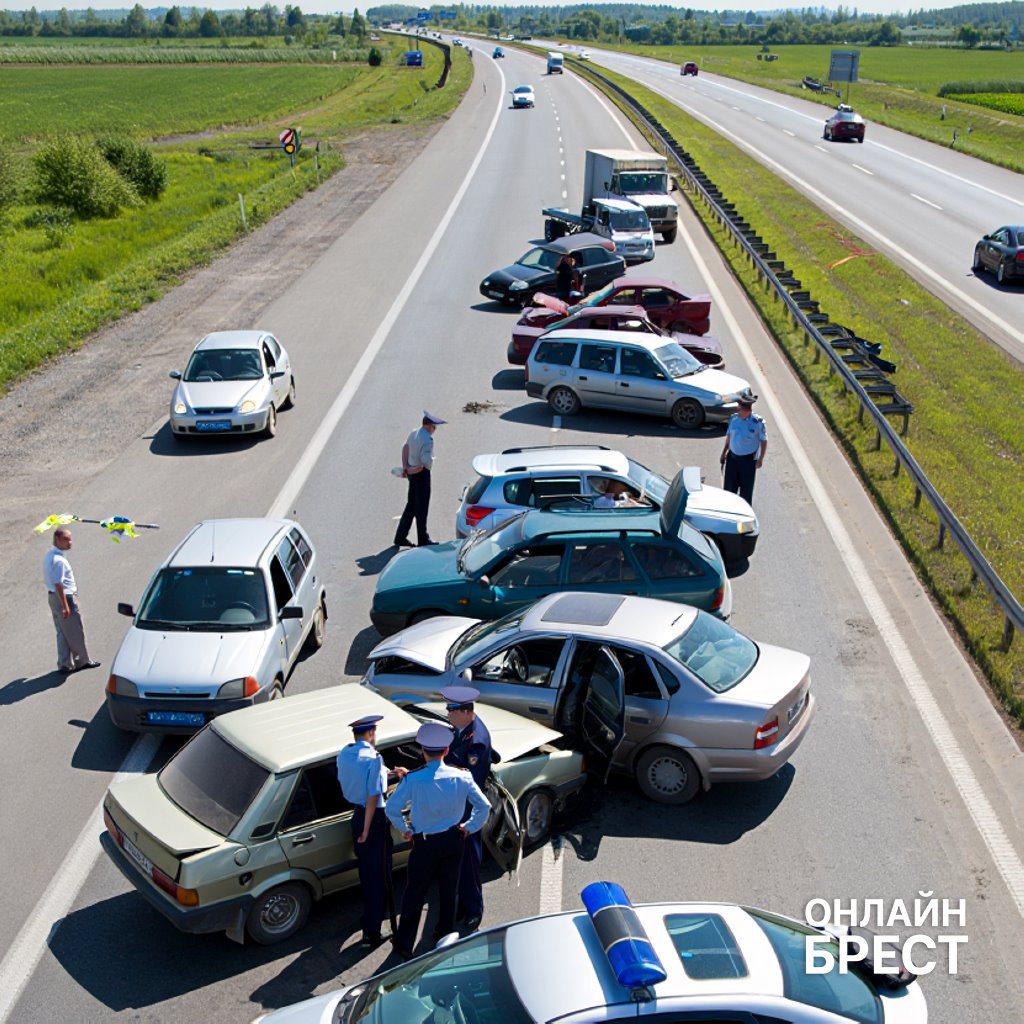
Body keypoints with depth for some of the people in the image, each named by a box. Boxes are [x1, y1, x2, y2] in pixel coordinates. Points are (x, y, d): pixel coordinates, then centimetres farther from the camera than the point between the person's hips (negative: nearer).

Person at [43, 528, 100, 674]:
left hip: (53, 596, 10)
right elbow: (58, 584, -25)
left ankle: (64, 664, 19)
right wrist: (65, 605, -24)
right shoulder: (59, 560, -22)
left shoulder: (49, 556, 9)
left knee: (62, 632, 15)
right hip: (65, 597, -10)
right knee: (76, 632, 4)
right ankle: (82, 661, 16)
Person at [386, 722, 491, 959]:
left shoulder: (413, 779, -18)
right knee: (449, 888, 19)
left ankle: (404, 944, 14)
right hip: (453, 840, 3)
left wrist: (405, 830, -1)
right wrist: (470, 827, 6)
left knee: (415, 893, 8)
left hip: (425, 844, -3)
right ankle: (446, 933, 32)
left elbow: (391, 809, -16)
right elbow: (484, 806, -8)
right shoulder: (461, 776, -10)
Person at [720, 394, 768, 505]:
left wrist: (761, 459, -10)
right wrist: (724, 452, 13)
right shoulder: (734, 418, -2)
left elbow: (764, 441, -8)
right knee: (729, 486, 9)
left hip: (748, 459, -4)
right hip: (732, 457, 4)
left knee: (746, 487, 6)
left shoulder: (758, 422, -15)